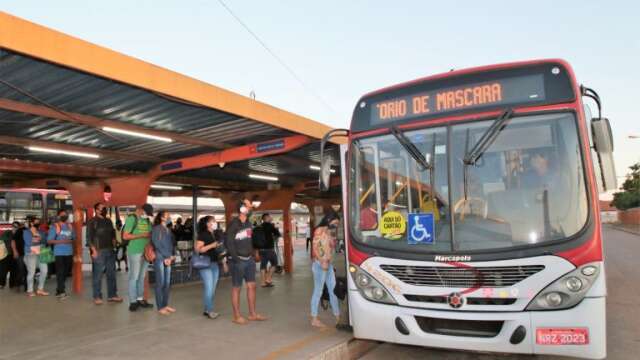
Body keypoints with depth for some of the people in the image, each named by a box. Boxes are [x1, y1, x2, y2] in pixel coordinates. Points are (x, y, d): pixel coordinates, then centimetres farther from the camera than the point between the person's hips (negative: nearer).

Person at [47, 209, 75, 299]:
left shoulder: (70, 226, 13)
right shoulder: (55, 227, -2)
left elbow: (74, 238, 17)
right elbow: (49, 240, -6)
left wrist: (70, 241, -5)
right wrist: (61, 241, -18)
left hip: (69, 253, 5)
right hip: (59, 253, -5)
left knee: (66, 272, 9)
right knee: (60, 272, -9)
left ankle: (59, 289, 24)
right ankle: (61, 291, -5)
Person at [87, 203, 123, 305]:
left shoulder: (109, 221, 15)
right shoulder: (92, 222, -3)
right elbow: (89, 237, -8)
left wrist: (114, 246, 8)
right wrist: (94, 250, -14)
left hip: (110, 251, 6)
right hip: (99, 251, -6)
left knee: (111, 274, 8)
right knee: (98, 275, -3)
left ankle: (112, 295, 16)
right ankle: (97, 297, 6)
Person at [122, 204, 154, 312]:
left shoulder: (147, 221, 11)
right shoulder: (132, 218, -7)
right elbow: (125, 236, -12)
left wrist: (150, 236, -5)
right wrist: (142, 235, -17)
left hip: (146, 252, 6)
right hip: (134, 252, -6)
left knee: (142, 277, 12)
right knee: (134, 277, 0)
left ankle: (140, 299, 20)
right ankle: (133, 301, 6)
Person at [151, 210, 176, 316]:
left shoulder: (168, 230, 17)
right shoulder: (156, 229, -3)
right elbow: (157, 244, -10)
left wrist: (172, 256, 1)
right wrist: (166, 257, -10)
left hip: (168, 259, 6)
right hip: (159, 258, -6)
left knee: (167, 283, 8)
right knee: (160, 283, -4)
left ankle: (165, 305, 16)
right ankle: (160, 307, 2)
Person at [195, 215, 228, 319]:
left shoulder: (217, 235, 14)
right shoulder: (202, 235, -6)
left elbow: (221, 249, 18)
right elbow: (198, 249, -14)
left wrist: (224, 263, 14)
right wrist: (212, 245, -20)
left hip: (215, 264, 7)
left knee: (213, 288, 8)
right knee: (209, 287, -8)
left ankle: (207, 310, 18)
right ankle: (209, 310, 2)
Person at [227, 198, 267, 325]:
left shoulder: (248, 223, 11)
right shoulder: (233, 224, -13)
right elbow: (229, 243, -16)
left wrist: (252, 254, 11)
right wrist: (236, 259, -19)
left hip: (249, 259, 8)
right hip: (238, 261, -7)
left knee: (252, 286, 10)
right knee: (236, 288, 3)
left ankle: (252, 314, 20)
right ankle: (236, 316, 12)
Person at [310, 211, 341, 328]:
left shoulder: (329, 232, 15)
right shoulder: (319, 231, -7)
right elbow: (315, 248, -14)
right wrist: (322, 262, -20)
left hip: (328, 264, 8)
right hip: (320, 264, -8)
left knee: (333, 290, 11)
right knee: (318, 291, -3)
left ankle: (337, 317, 20)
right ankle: (314, 319, 4)